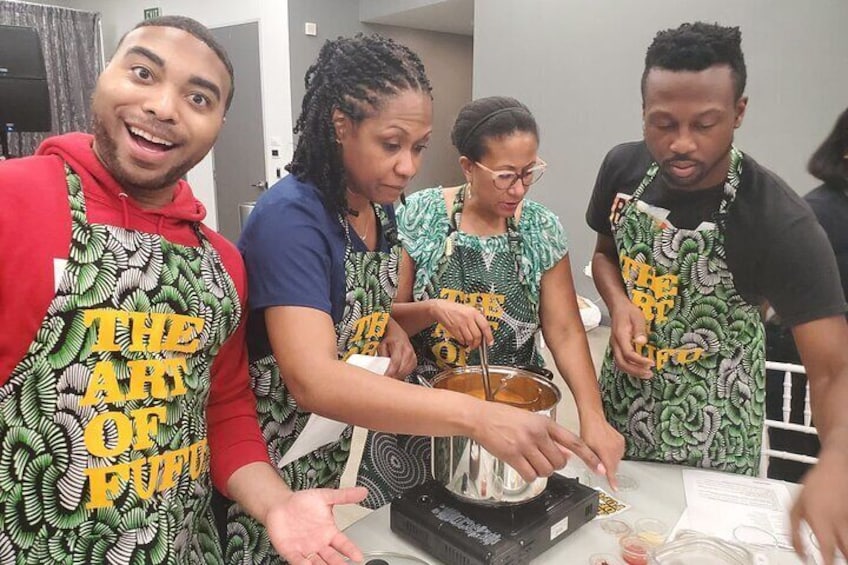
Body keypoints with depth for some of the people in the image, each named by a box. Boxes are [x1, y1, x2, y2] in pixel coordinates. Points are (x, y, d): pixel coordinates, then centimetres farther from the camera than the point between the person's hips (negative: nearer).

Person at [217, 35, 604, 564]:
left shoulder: (380, 206, 0)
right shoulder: (290, 217, -24)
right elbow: (313, 380, -35)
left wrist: (392, 328, -7)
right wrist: (476, 416, -43)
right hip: (294, 465, -7)